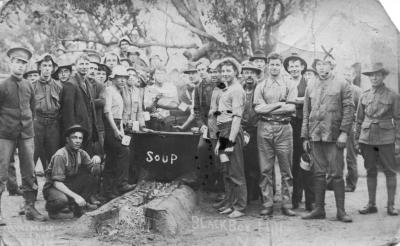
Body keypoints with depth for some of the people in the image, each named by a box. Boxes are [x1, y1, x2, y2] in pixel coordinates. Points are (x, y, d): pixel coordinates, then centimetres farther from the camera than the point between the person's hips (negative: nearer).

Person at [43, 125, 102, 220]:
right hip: (53, 188, -6)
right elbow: (57, 183, -26)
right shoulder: (60, 155, -22)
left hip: (69, 185, 7)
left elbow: (95, 172, -3)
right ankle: (53, 209, -4)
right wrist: (75, 196, -33)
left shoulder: (81, 153, -2)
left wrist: (97, 161, -25)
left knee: (90, 177, -11)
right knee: (62, 200, -39)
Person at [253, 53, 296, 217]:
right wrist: (279, 104, -6)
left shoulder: (289, 86, 9)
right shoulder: (260, 87, 11)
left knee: (286, 169, 1)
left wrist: (268, 109, -7)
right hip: (264, 129, 1)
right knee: (265, 169, 2)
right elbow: (257, 108, -2)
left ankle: (286, 204, 9)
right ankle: (267, 205, 8)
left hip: (284, 129, 0)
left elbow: (292, 108, -5)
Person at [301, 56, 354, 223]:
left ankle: (341, 211, 4)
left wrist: (344, 132, -12)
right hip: (315, 136, 4)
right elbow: (306, 114, 16)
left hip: (333, 136, -4)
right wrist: (305, 137, 9)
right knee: (318, 174, 6)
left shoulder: (342, 85, 4)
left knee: (336, 174, -3)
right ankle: (319, 209, 13)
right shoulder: (310, 89, 16)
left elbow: (349, 109, -2)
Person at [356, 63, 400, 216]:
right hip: (367, 138, 3)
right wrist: (357, 140, 9)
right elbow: (359, 119, 13)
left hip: (386, 138, -3)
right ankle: (371, 204, 15)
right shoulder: (364, 96, 9)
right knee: (370, 171, 7)